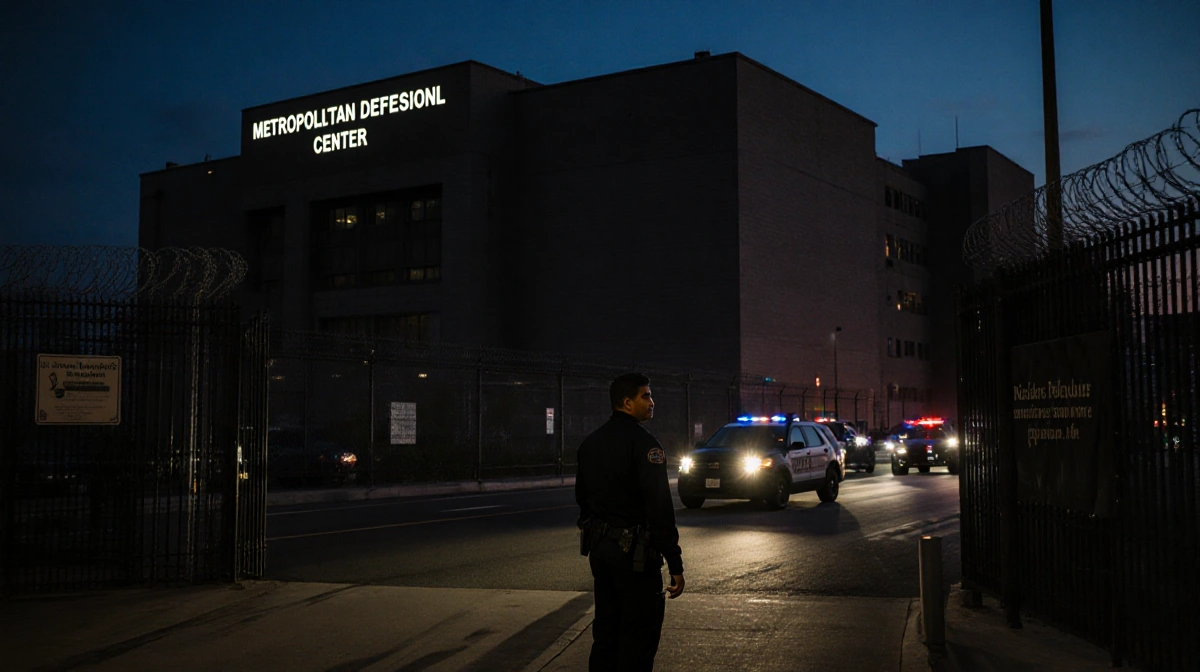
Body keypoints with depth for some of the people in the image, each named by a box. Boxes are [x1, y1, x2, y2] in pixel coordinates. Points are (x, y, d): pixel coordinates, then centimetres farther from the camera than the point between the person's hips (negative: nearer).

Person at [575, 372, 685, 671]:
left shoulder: (590, 443, 10)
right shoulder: (643, 443, -15)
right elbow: (660, 508, -20)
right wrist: (675, 564, -18)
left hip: (600, 548, 8)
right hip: (633, 553, -8)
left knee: (606, 630, 16)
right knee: (638, 636, -1)